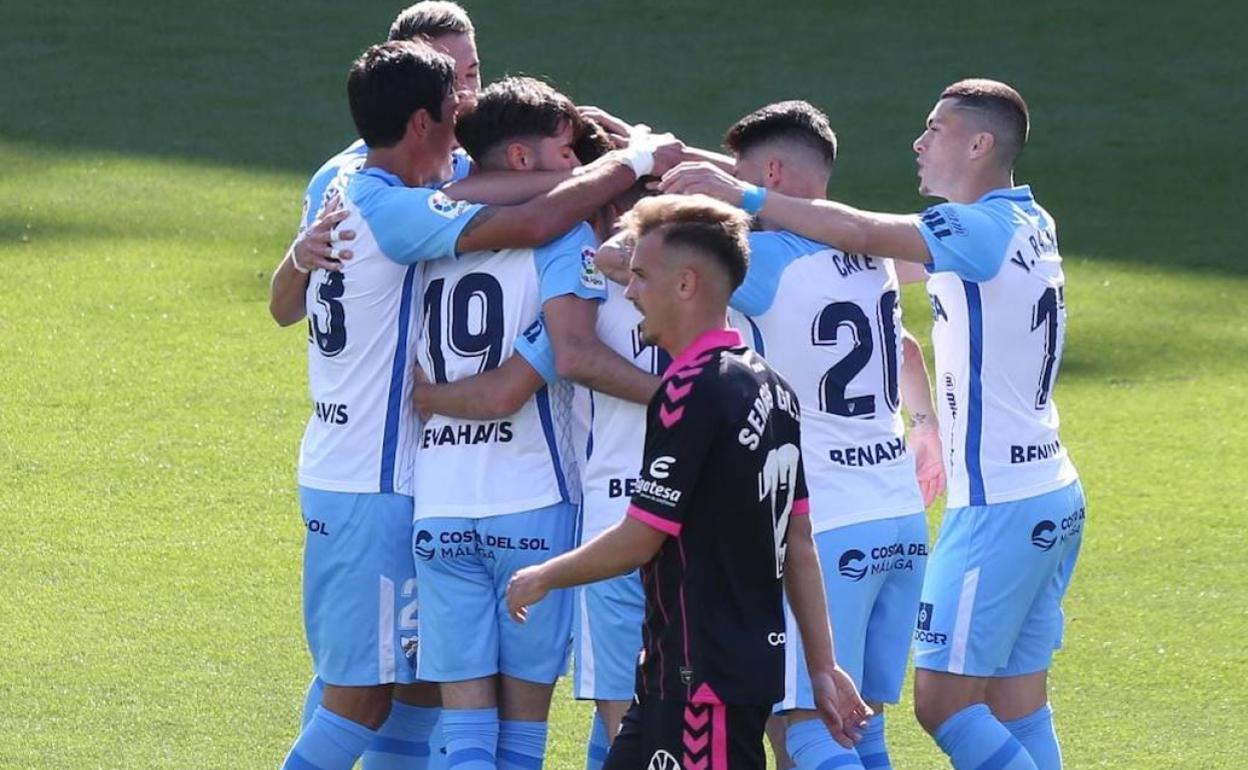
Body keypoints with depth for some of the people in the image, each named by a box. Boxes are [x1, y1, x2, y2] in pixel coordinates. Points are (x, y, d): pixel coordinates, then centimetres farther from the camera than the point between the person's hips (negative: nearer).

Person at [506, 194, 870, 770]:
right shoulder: (770, 388, 12)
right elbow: (799, 543, 15)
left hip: (706, 675, -10)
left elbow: (640, 540, -15)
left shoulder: (691, 392, -17)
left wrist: (543, 578, 1)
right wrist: (823, 665, 17)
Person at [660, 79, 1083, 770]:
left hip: (998, 504, -9)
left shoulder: (985, 230, -15)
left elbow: (862, 233, -27)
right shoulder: (1029, 226, 12)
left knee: (943, 701, -7)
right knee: (1017, 711, 9)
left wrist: (744, 195, -23)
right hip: (1051, 498, 9)